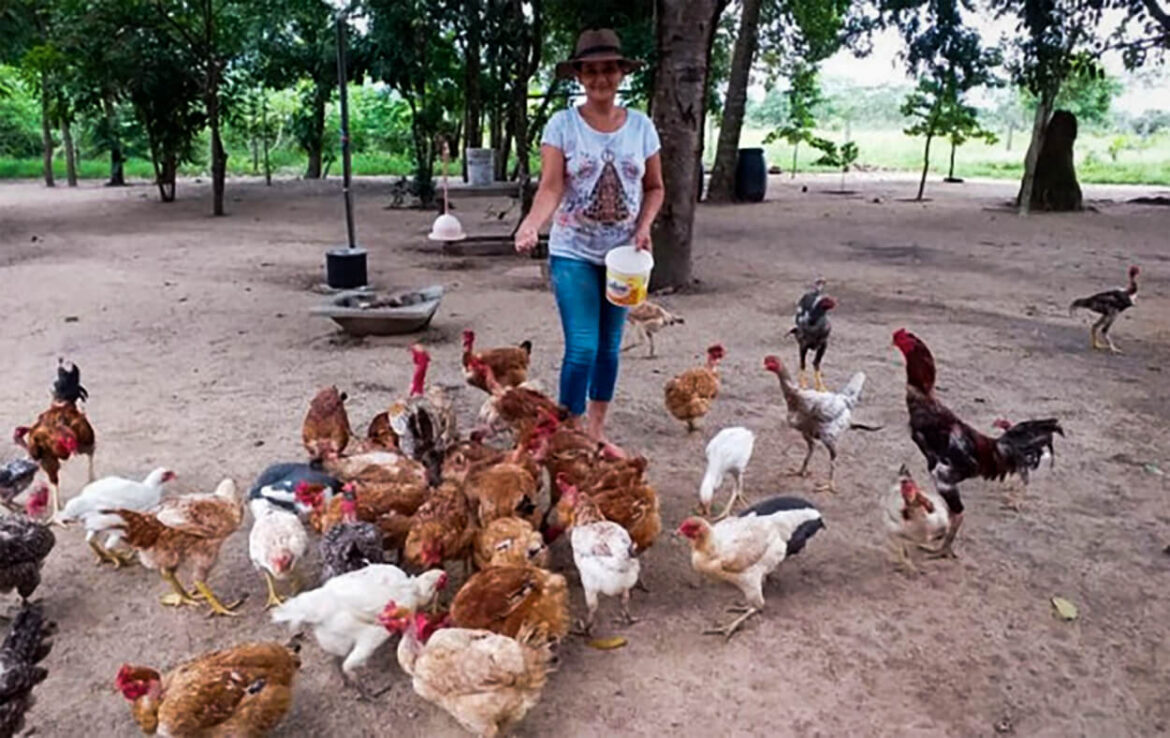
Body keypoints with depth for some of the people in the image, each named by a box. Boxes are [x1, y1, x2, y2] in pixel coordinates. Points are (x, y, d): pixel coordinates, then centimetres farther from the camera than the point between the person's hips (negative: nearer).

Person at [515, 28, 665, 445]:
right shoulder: (562, 124, -7)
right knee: (582, 348, -10)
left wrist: (644, 226, -9)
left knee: (609, 347, 13)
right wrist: (532, 223, -36)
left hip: (623, 254, 4)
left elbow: (655, 187, 9)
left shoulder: (641, 126, 1)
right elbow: (550, 187, -16)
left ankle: (597, 429, 29)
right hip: (573, 253, -3)